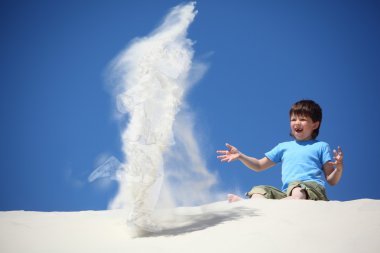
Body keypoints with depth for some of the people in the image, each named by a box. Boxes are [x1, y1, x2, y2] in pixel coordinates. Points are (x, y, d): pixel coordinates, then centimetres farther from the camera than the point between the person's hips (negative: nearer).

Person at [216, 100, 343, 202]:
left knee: (298, 194, -40)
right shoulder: (284, 147, 31)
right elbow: (259, 166, 35)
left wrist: (339, 168, -9)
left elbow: (332, 181, 13)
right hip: (287, 193, 5)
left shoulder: (321, 146, 19)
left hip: (312, 187, -5)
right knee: (258, 190, -20)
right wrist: (240, 156, 21)